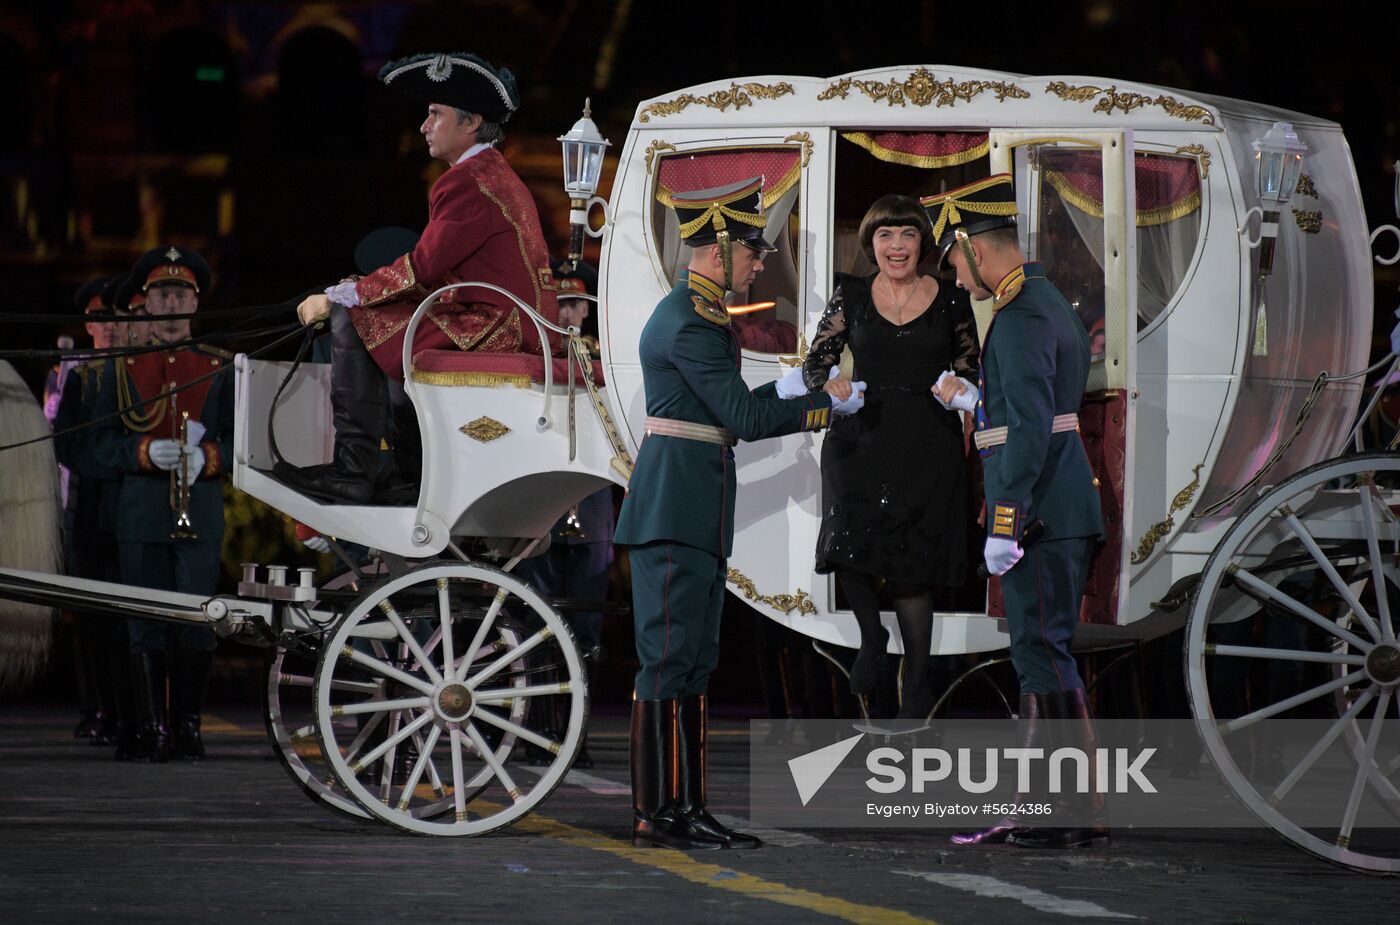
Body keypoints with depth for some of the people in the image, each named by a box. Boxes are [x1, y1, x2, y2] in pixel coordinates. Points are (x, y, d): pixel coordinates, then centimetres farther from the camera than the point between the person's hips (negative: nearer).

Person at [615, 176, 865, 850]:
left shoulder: (697, 315, 18)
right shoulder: (690, 324, -15)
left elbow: (728, 411, 20)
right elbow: (745, 419, -16)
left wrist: (789, 395, 9)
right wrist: (826, 407, -6)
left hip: (696, 516, 11)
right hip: (675, 512, -11)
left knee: (693, 661, 10)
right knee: (669, 657, -9)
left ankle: (685, 808, 13)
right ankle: (657, 814, -9)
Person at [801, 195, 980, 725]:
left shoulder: (951, 303, 7)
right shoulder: (851, 296, 7)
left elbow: (973, 372, 14)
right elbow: (815, 362, 7)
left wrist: (958, 387, -8)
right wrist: (829, 381, -15)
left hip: (927, 446, -1)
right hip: (862, 438, 1)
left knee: (910, 566, -2)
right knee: (851, 546, -19)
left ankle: (918, 683, 10)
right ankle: (872, 636, 10)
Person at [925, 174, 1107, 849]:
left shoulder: (1019, 318, -15)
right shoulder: (1050, 304, 17)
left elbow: (1031, 426, -22)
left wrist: (1005, 525, -23)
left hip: (1039, 513, -10)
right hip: (1061, 512, 10)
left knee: (1043, 653, -8)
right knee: (1038, 655, 11)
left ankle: (1083, 811, -7)